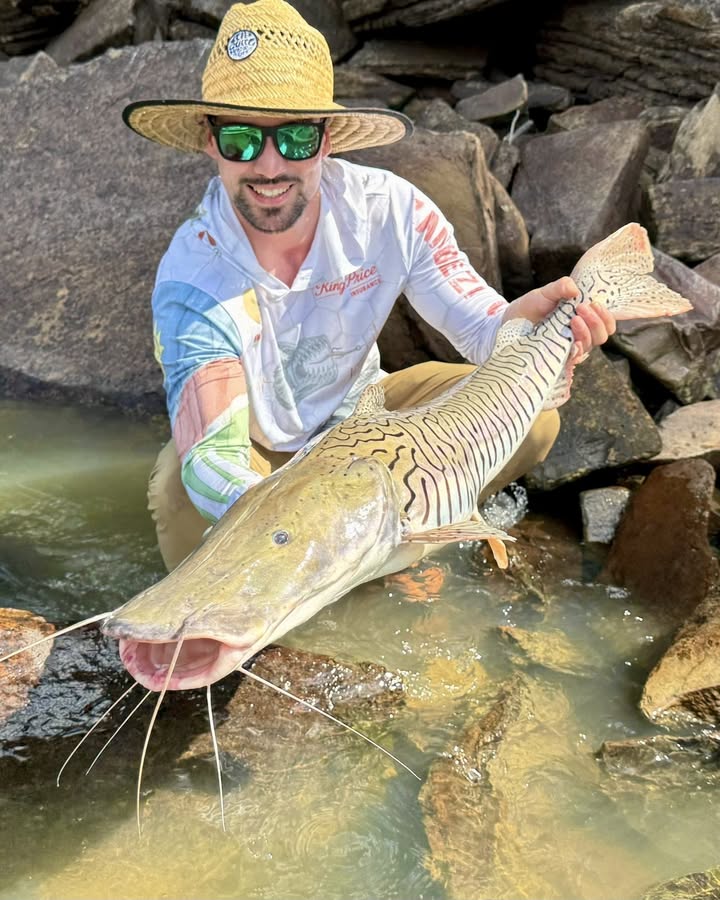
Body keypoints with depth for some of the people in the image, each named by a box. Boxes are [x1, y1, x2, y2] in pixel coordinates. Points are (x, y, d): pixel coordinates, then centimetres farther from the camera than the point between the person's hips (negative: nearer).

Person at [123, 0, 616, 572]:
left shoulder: (393, 212, -22)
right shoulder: (192, 282, -31)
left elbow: (483, 329, -18)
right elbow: (211, 456, -39)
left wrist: (524, 322, -45)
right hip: (253, 443, -2)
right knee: (184, 498, -37)